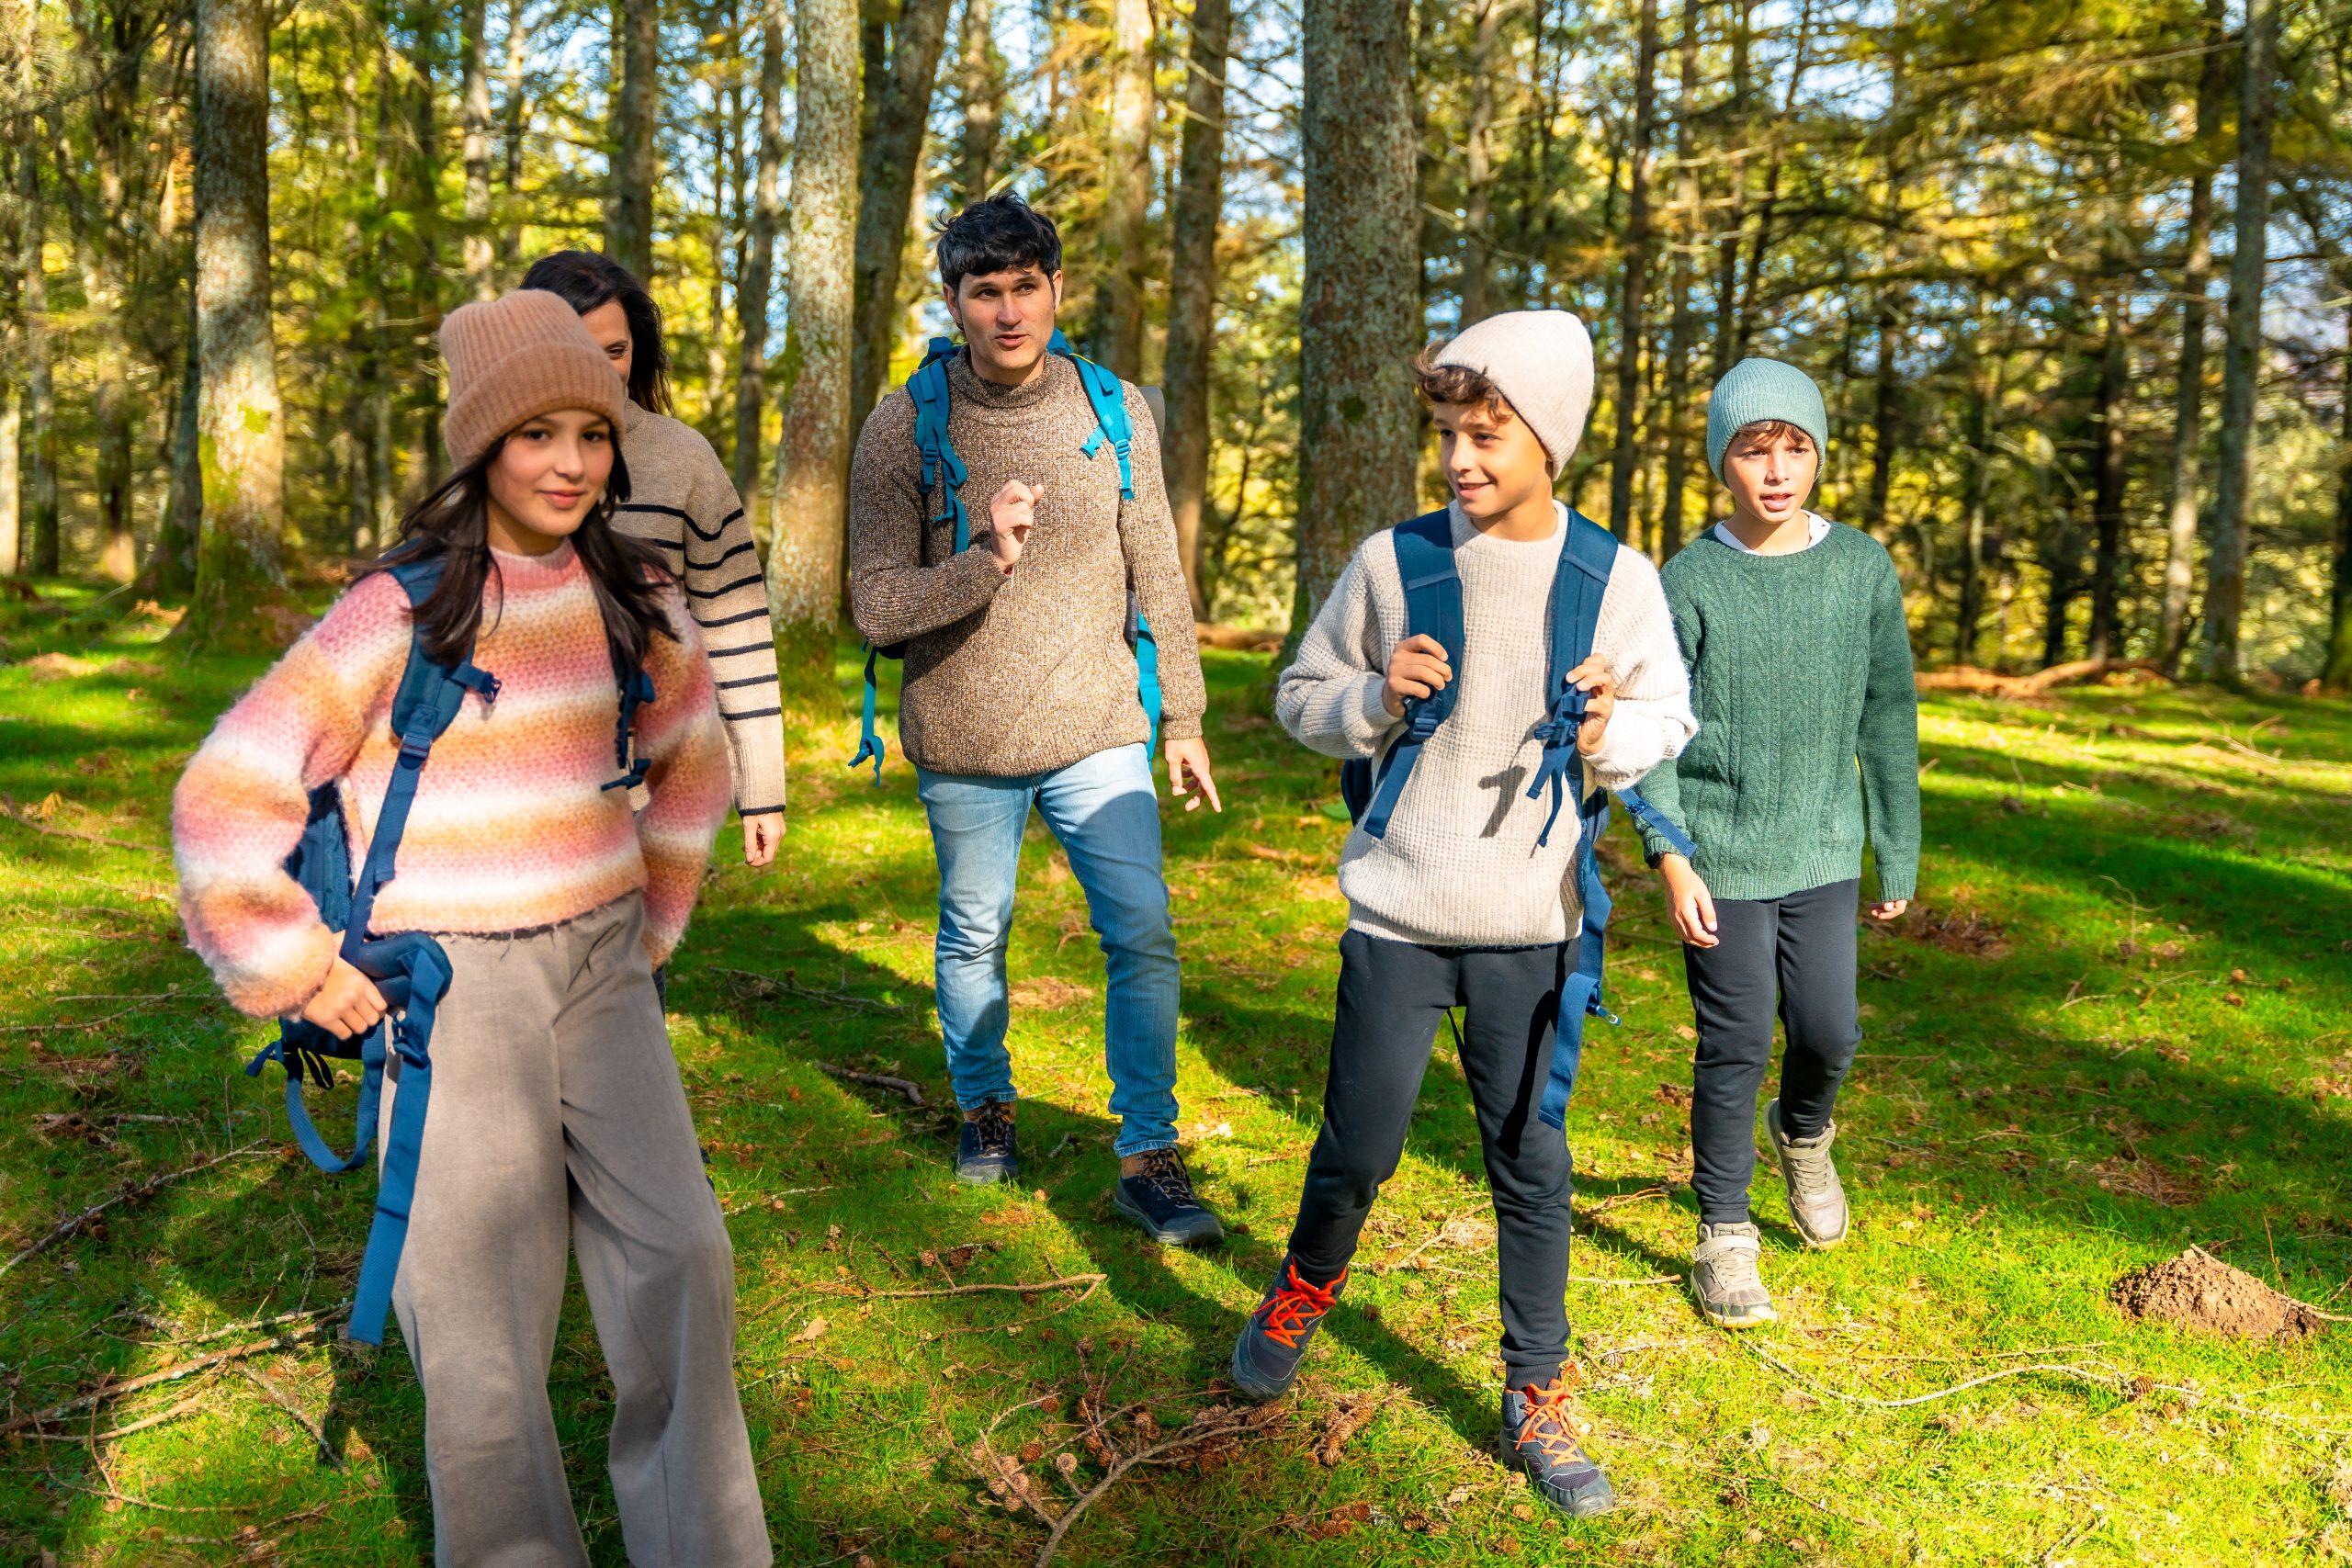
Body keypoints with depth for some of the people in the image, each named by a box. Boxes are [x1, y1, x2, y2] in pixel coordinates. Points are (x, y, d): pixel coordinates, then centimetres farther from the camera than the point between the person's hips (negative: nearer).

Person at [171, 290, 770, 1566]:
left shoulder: (630, 598, 4)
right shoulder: (401, 613, -10)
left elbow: (692, 760, 20)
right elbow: (227, 795, -7)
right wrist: (296, 970, -6)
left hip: (600, 971, 4)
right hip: (448, 985, -4)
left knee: (676, 1255, 2)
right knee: (481, 1295, 5)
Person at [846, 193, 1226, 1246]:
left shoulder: (1117, 410, -2)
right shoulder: (903, 428, -9)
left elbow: (1156, 574, 6)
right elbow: (875, 605, -12)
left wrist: (1183, 719, 9)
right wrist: (985, 564, -30)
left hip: (1098, 732, 1)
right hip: (965, 742, -1)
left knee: (1143, 936, -5)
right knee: (974, 936, 15)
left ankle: (1147, 1159, 9)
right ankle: (984, 1105, 39)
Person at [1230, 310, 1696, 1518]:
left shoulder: (1616, 580, -3)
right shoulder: (1393, 560, -5)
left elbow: (1670, 719, 7)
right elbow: (1301, 695, 4)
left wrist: (1613, 735, -15)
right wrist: (1375, 699, -16)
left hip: (1530, 929, 1)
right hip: (1397, 919, 0)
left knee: (1532, 1164, 9)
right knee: (1359, 1149, 9)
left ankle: (1537, 1399, 26)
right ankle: (1306, 1289, 40)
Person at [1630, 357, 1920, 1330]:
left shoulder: (1863, 569, 2)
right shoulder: (1688, 582, -6)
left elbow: (1888, 719, 8)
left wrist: (1899, 852, 10)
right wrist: (1670, 857, -14)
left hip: (1824, 853, 2)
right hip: (1721, 856, -2)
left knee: (1829, 1030, 3)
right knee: (1736, 1048, 0)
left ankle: (1804, 1135, 39)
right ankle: (1725, 1238, 17)